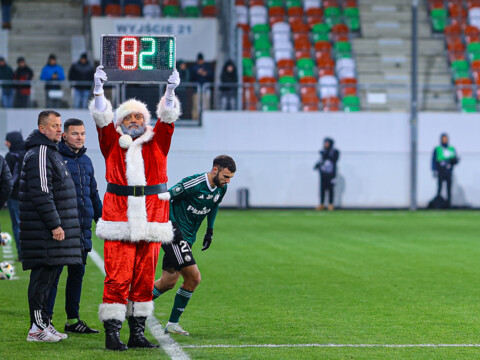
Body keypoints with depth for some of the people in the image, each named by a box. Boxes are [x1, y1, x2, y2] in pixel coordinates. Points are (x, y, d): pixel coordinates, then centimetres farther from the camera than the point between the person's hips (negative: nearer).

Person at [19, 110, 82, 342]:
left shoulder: (50, 151, 20)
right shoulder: (39, 153, -14)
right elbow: (41, 193, -21)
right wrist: (54, 224, -21)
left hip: (50, 228, 10)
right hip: (43, 228, -10)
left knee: (46, 275, 12)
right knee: (43, 274, -9)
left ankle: (42, 323, 17)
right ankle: (37, 328, -8)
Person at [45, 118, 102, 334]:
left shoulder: (86, 161, 16)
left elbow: (93, 193, 25)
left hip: (82, 229, 7)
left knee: (77, 274, 10)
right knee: (54, 273, -5)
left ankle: (73, 320, 17)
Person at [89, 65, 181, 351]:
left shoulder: (157, 141, 12)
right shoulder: (113, 143, 9)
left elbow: (168, 118, 1)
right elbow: (102, 118, -2)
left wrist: (171, 91, -15)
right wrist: (99, 89, -15)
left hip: (151, 220, 2)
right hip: (118, 220, -2)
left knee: (145, 278, 6)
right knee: (117, 277, -8)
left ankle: (137, 332, 13)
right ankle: (112, 332, -5)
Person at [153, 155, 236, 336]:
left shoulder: (221, 188, 3)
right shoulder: (194, 183, -22)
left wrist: (210, 230, 19)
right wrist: (172, 225, -19)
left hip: (187, 238, 8)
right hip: (175, 234, -8)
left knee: (168, 282, 9)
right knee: (194, 278, -13)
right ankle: (172, 324, -2)